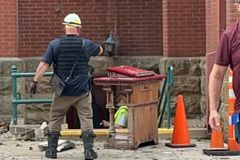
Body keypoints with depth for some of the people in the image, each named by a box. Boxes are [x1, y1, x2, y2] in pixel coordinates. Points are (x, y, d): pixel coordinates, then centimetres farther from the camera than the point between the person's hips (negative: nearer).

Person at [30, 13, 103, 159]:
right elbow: (100, 50, 19)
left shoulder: (55, 44, -6)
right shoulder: (86, 44, -3)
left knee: (55, 119, 13)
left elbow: (44, 64, -10)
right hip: (82, 91, 0)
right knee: (86, 119, 3)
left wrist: (35, 81, -6)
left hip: (62, 92, 1)